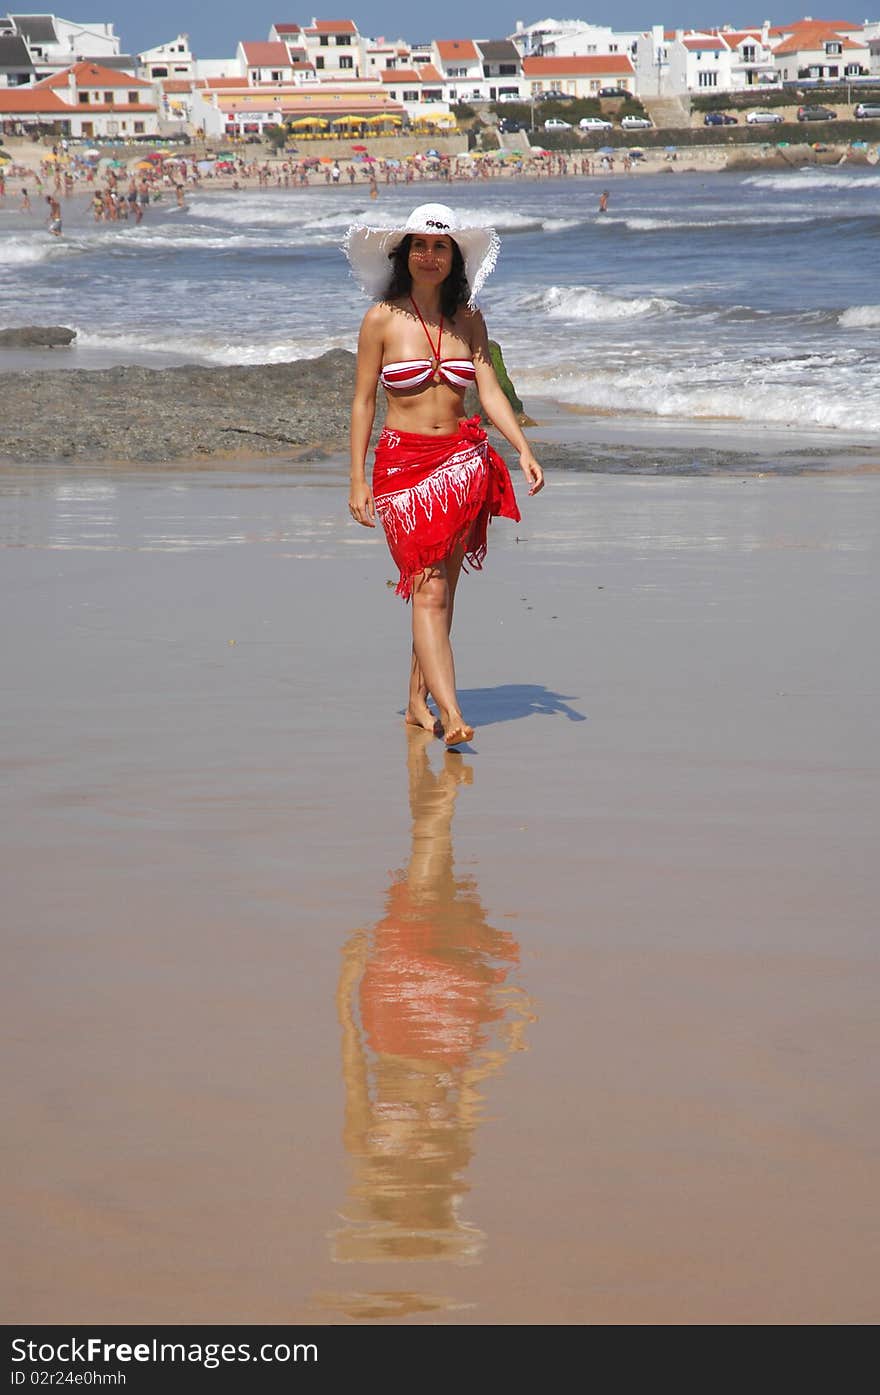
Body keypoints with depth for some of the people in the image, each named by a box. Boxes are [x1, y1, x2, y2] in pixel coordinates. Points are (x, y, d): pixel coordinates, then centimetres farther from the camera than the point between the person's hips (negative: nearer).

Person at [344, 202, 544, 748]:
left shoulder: (468, 321, 8)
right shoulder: (382, 319, -1)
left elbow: (490, 391, 3)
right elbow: (363, 401, 0)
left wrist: (525, 451, -10)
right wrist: (358, 480, -4)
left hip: (462, 461, 4)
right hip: (404, 462, -4)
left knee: (442, 587, 6)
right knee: (429, 590, -12)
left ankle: (418, 700, 19)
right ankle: (451, 714, -21)